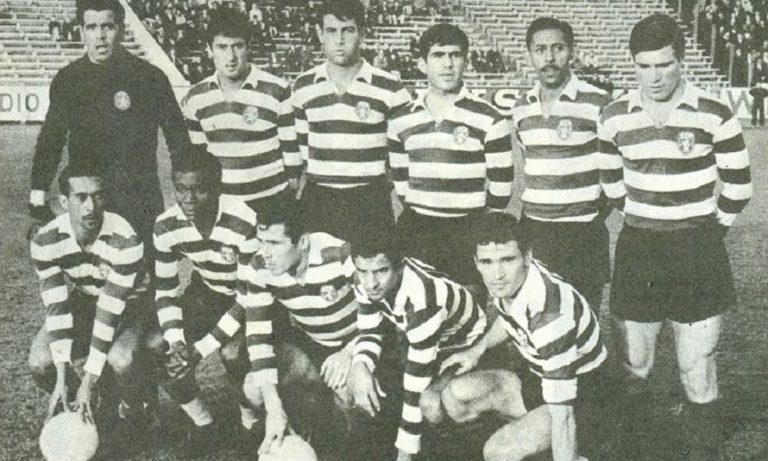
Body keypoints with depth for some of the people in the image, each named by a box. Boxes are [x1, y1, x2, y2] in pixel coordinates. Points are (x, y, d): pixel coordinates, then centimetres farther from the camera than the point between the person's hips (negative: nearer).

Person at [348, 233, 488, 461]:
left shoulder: (420, 299, -41)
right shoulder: (367, 285, -21)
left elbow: (418, 373, -37)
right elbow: (371, 331, -7)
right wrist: (360, 365, -32)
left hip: (467, 343, -6)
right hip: (422, 338, 7)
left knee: (430, 403, -28)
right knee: (355, 379, -8)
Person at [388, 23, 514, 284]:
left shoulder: (489, 121, -4)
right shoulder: (401, 122, 7)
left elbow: (500, 188, -2)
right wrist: (417, 221, 12)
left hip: (469, 233, -3)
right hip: (415, 234, 3)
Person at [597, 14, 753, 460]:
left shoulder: (715, 116, -9)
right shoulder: (615, 118, -1)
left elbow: (738, 187, 1)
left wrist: (709, 231, 6)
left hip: (698, 253, -2)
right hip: (637, 249, 2)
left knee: (699, 369, 2)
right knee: (634, 366, 11)